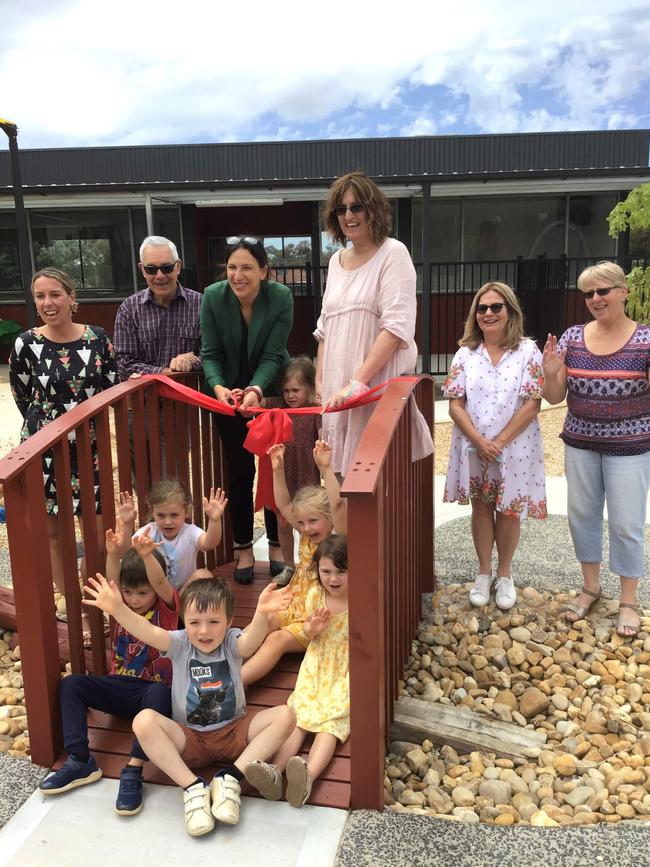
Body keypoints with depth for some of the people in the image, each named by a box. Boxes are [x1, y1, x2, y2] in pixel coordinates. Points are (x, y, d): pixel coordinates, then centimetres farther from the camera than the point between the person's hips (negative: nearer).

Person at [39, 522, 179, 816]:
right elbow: (113, 581, -15)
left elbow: (160, 583, -26)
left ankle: (133, 770, -37)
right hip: (119, 686, 5)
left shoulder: (166, 607, -4)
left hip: (152, 689, -4)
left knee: (160, 693, -39)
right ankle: (79, 760, -18)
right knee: (71, 684, -16)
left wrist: (146, 555, -48)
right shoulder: (122, 606, 6)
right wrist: (113, 553, -37)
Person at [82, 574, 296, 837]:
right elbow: (149, 633, -26)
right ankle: (192, 787, -23)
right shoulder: (180, 643, -5)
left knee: (284, 716, -23)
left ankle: (229, 777, -21)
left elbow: (252, 640, -33)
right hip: (188, 739, 0)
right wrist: (117, 609, -46)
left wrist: (262, 613, -58)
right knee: (143, 721, -27)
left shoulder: (232, 642, -7)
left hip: (233, 734, 0)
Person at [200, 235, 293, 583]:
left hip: (272, 393, 0)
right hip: (229, 394, 1)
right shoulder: (213, 297, -16)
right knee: (239, 471, 6)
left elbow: (273, 356, -20)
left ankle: (276, 543, 24)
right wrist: (218, 387, -32)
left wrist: (256, 390, -36)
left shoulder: (281, 297, -19)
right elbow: (210, 354, -13)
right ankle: (243, 547, 20)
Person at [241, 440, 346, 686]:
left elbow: (338, 506, -29)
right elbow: (284, 505, 7)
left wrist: (326, 469, -37)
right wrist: (278, 470, -3)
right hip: (292, 608, 7)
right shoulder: (307, 538, 8)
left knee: (278, 640, -27)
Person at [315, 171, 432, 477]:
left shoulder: (393, 254, -6)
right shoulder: (337, 260, 15)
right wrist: (319, 380, 10)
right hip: (337, 385, 6)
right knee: (344, 468, 8)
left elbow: (397, 327, -16)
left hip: (379, 383, -6)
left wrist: (358, 381, -21)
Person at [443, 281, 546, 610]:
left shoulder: (528, 352, -7)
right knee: (481, 508, 13)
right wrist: (480, 441, -16)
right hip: (473, 447, 2)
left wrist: (500, 442, -17)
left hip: (515, 447, -2)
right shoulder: (465, 354, 0)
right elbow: (455, 404, -4)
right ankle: (483, 573, 30)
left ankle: (504, 574, 30)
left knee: (508, 511, 10)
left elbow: (532, 404, -12)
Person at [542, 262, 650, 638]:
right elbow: (555, 397, 1)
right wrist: (550, 373, -19)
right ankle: (591, 586, 33)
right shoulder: (572, 338, -1)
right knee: (582, 514, 13)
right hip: (580, 443, 3)